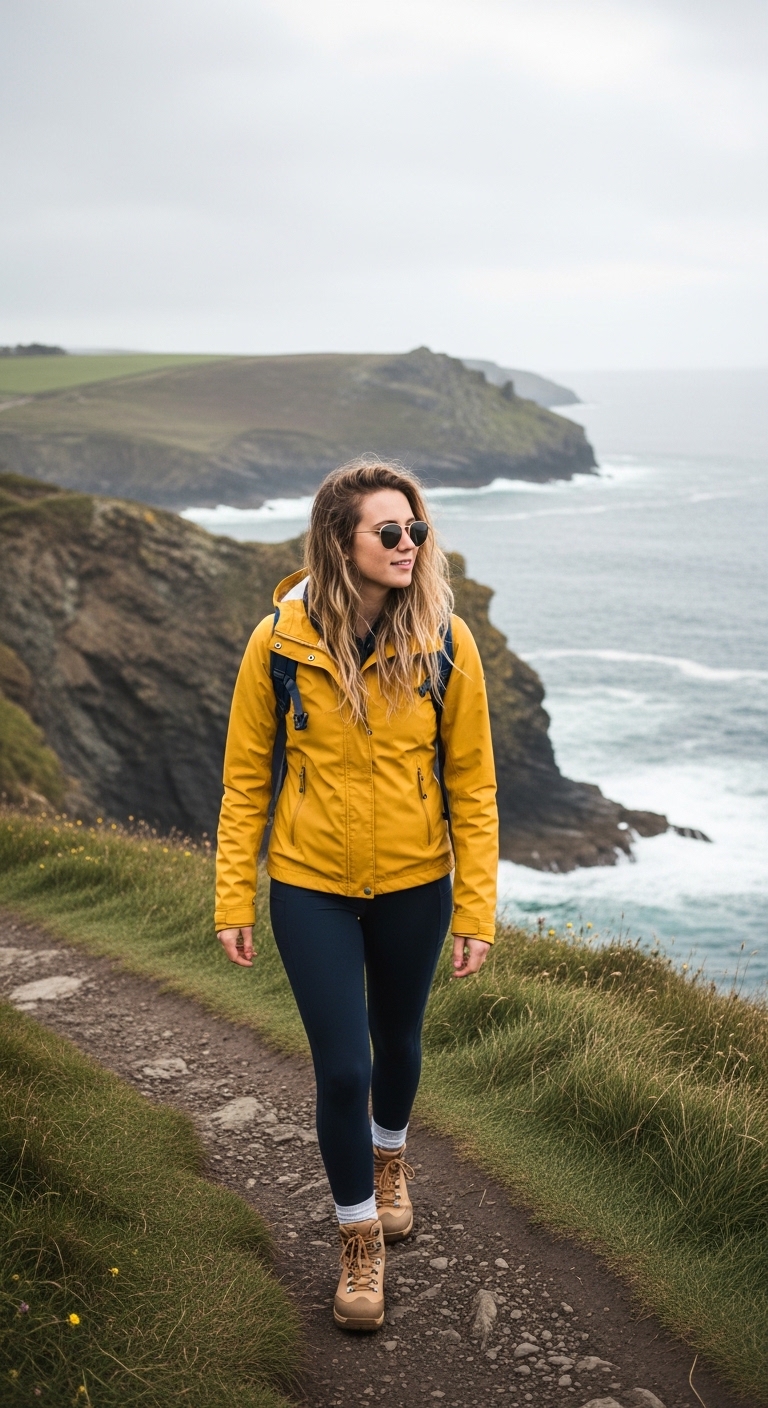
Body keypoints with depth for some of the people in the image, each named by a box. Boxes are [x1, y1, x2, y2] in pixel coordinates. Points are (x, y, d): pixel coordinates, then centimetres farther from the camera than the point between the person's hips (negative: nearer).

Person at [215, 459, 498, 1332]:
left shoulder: (446, 640, -13)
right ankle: (360, 1241, 26)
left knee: (397, 1041, 21)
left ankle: (389, 1160, 54)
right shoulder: (279, 641, -14)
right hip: (312, 886, -1)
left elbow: (472, 783, -6)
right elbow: (245, 776, -5)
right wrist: (234, 902, -4)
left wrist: (476, 911, -6)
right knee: (341, 1068, 1)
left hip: (414, 884, 2)